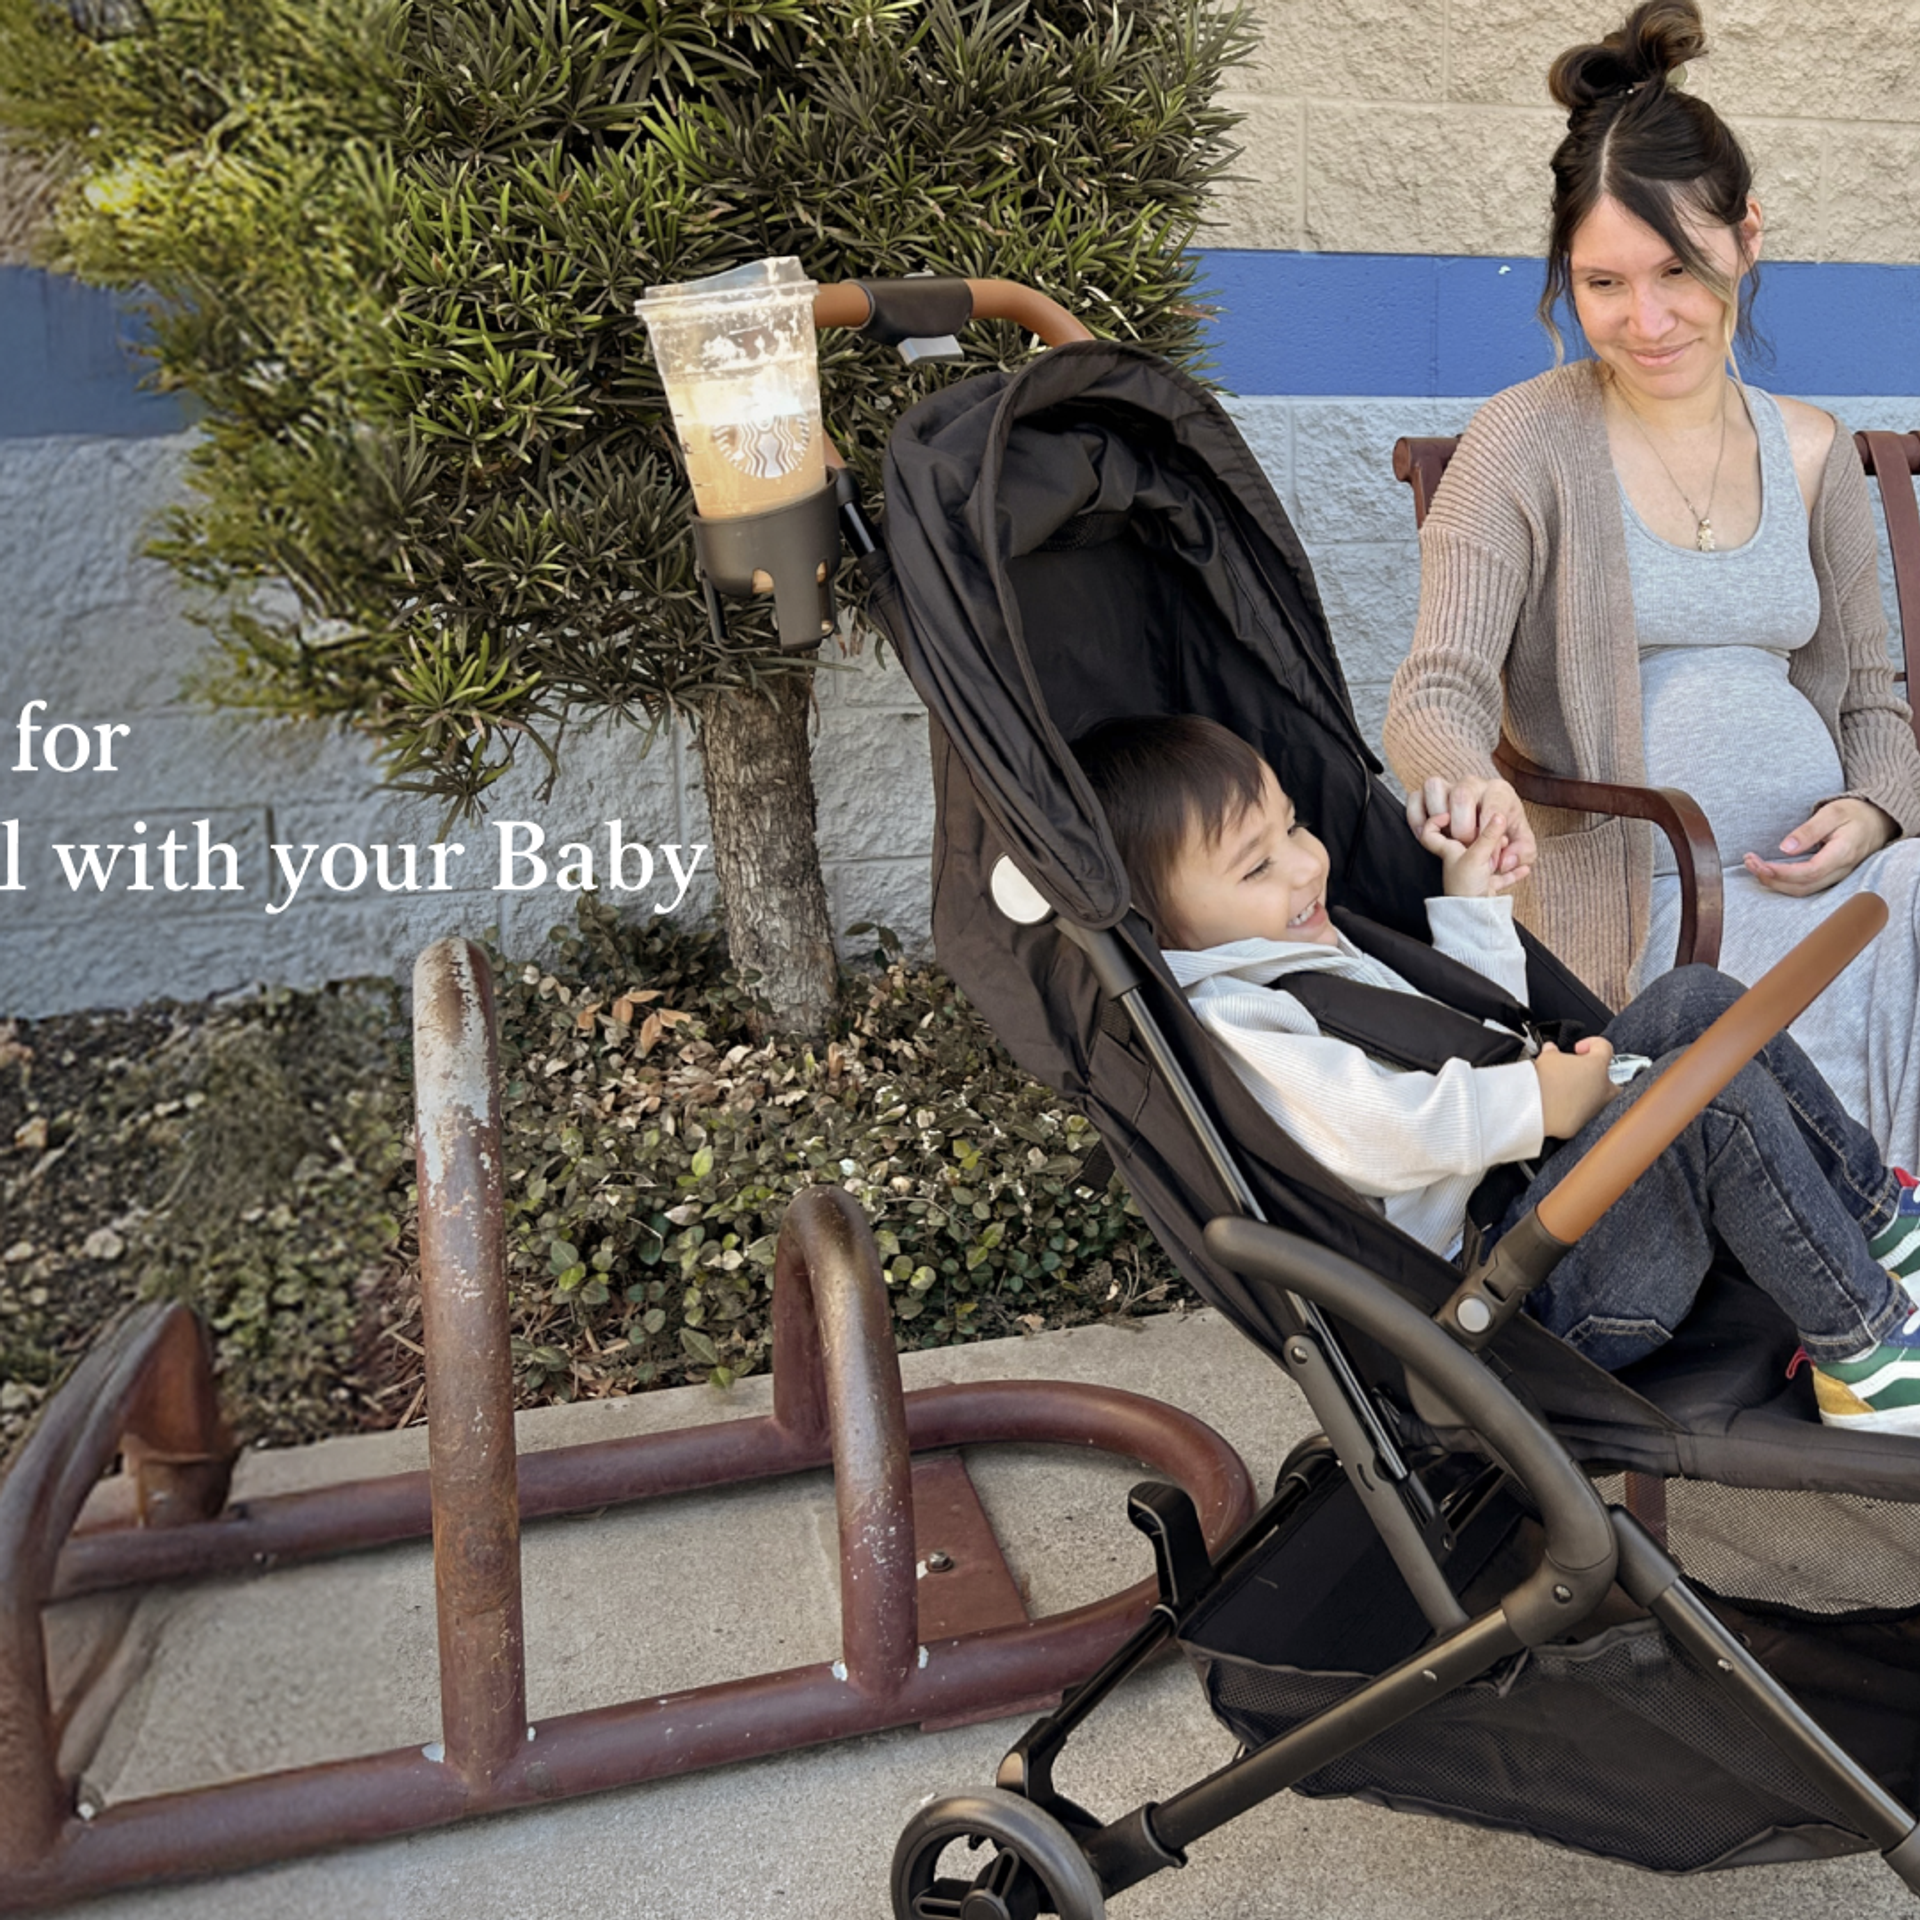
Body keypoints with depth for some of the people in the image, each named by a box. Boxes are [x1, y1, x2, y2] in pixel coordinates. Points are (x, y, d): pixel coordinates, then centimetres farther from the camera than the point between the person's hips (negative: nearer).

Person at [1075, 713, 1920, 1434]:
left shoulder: (1314, 949, 17)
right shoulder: (1225, 1031, -19)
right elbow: (1379, 1133, -31)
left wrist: (1475, 907, 19)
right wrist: (1534, 1102, -23)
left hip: (1525, 1175, 11)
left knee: (1693, 1000, 5)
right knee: (1713, 1091, -24)